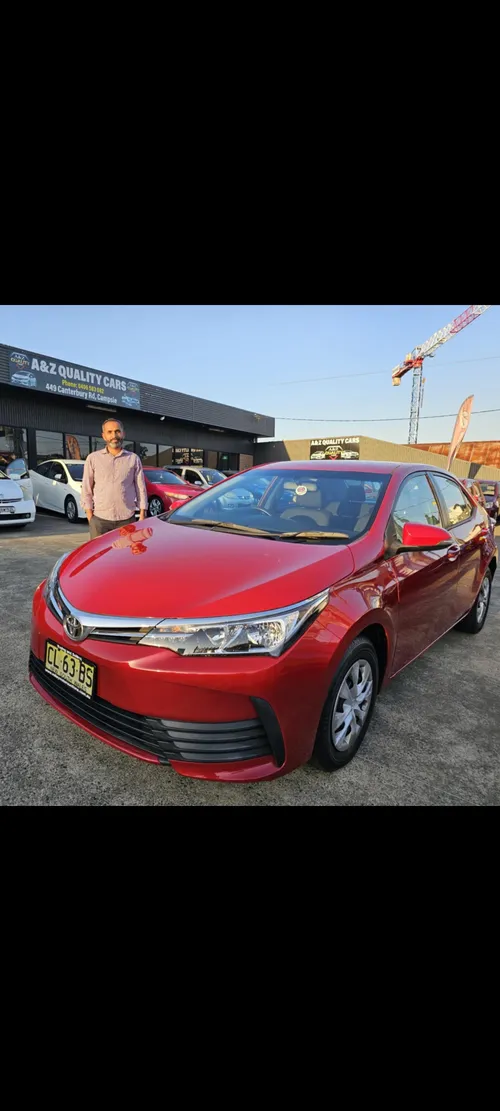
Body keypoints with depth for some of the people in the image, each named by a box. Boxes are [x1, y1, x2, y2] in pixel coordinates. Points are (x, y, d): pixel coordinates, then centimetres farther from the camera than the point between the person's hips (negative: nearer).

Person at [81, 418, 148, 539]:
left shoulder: (133, 459, 9)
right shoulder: (93, 458, 7)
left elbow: (141, 488, 8)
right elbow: (86, 489, 7)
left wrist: (142, 515, 1)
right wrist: (90, 516, -1)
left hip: (127, 519, 0)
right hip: (100, 519, 0)